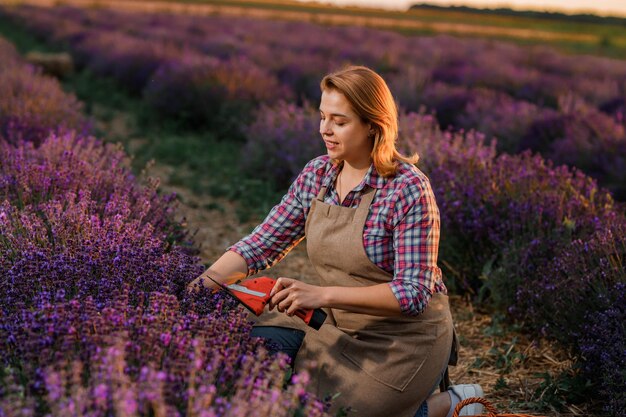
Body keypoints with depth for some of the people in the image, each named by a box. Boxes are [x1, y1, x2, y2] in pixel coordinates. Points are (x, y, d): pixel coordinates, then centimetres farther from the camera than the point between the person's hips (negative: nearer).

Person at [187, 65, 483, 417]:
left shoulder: (408, 189, -22)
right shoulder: (317, 175, -3)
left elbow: (413, 294, -24)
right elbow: (261, 246, -1)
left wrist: (323, 295, -33)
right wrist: (194, 287, -13)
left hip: (405, 335, -6)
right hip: (343, 327, 6)